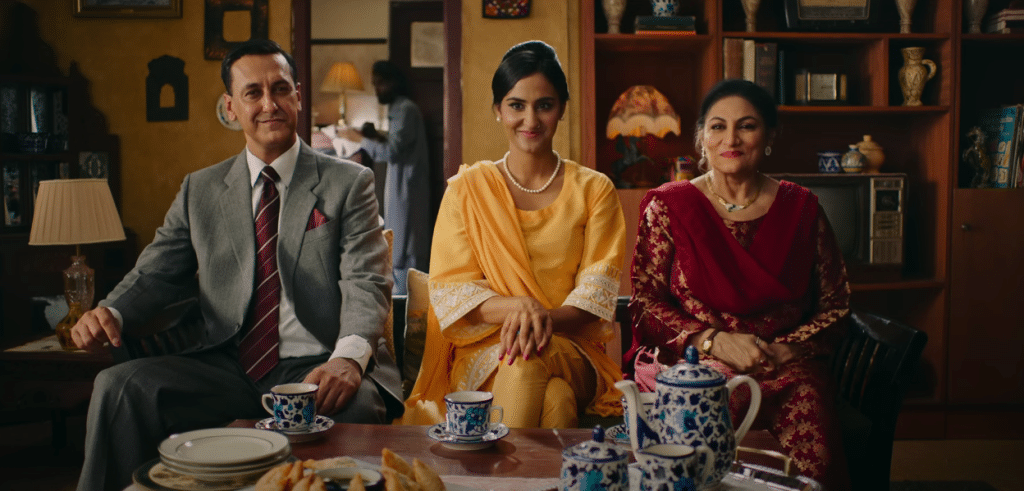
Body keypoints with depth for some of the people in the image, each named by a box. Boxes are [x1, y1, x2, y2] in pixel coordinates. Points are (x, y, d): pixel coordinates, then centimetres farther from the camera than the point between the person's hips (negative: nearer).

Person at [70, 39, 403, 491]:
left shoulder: (349, 183, 6)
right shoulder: (200, 190, 17)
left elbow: (365, 283, -6)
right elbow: (155, 274, 14)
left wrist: (349, 356, -28)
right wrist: (110, 312, -11)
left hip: (316, 368, -3)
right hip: (227, 369, 3)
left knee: (353, 403, -36)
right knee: (118, 384, -19)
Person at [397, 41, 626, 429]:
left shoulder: (594, 190, 11)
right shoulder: (468, 189, 10)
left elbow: (599, 287, 1)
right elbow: (449, 288, 1)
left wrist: (546, 317, -22)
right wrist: (514, 306, -21)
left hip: (572, 351, 1)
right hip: (484, 355, 0)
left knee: (529, 363, -37)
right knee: (554, 399, -36)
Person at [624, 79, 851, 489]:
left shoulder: (801, 208, 10)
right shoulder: (667, 206, 6)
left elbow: (835, 305, 13)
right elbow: (644, 302, 2)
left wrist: (785, 351, -6)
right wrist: (714, 341, -12)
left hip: (785, 368, 1)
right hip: (693, 364, -1)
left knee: (813, 455, -30)